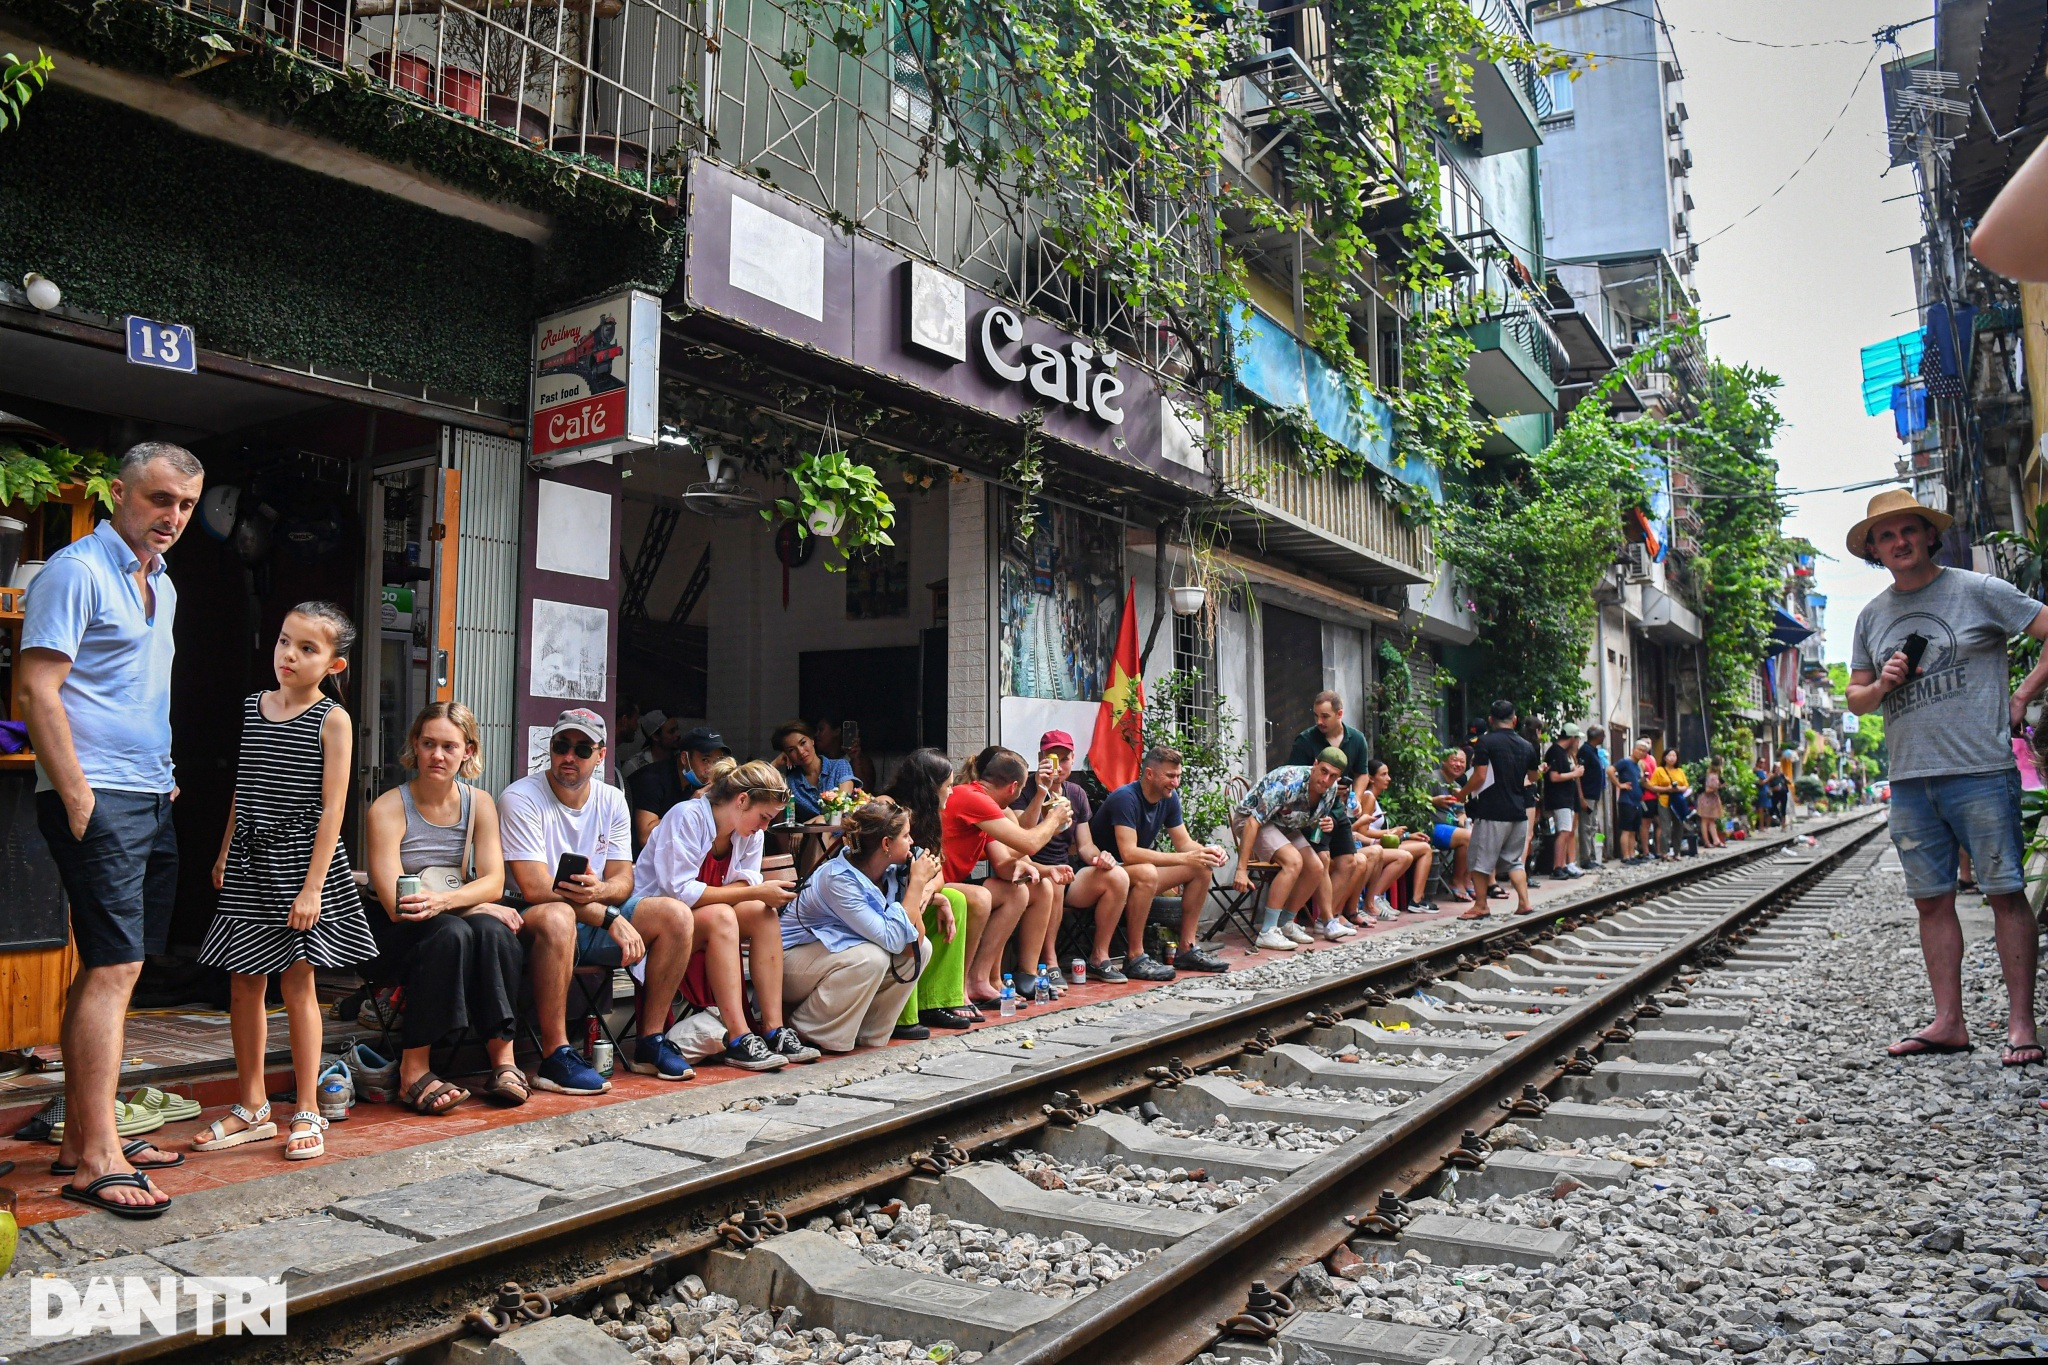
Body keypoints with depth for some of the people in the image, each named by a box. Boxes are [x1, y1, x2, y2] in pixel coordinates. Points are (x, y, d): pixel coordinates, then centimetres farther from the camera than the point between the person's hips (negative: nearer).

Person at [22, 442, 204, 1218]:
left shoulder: (160, 585, 19)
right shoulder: (78, 570, -9)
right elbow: (38, 689, -16)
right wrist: (78, 797, -18)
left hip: (150, 802, 9)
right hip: (97, 800, -9)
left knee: (106, 969, 12)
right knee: (114, 967, -12)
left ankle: (81, 1136, 20)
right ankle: (96, 1160, -8)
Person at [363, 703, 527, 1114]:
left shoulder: (479, 803, 4)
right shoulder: (387, 809, -8)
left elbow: (493, 882, -7)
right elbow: (395, 905, -16)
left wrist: (441, 900, -28)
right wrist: (479, 904, -19)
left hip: (464, 920, 3)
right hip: (403, 938, -3)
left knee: (492, 930, -31)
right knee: (451, 932, -35)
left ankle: (503, 1057, -24)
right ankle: (414, 1070, -29)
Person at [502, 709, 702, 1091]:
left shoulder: (611, 800, 5)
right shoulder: (519, 799, -13)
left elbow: (623, 878, 3)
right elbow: (535, 888, -20)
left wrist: (600, 891, -24)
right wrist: (611, 918, -24)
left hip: (598, 919, 6)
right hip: (533, 921, -6)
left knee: (676, 915, -13)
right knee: (557, 917, -39)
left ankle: (650, 1042, -5)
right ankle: (555, 1057, -31)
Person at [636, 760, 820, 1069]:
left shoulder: (750, 832, 3)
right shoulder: (687, 816, -20)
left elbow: (747, 882, -5)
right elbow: (680, 891, -27)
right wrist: (754, 892, -28)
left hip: (705, 921, 7)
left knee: (764, 913, -20)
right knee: (720, 916, -34)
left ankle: (774, 1030, -23)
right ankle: (738, 1040, -36)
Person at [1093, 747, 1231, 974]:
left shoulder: (1169, 798, 3)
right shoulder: (1125, 798, -24)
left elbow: (1184, 843, 5)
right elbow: (1128, 853, -34)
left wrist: (1209, 852, -18)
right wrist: (1186, 858, -36)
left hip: (1141, 872, 9)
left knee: (1202, 867, -3)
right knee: (1147, 872, -39)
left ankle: (1186, 950, -1)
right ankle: (1135, 958, -28)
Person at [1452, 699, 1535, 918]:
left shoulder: (1485, 742, -9)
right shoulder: (1526, 746, 8)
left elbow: (1480, 777, -14)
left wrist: (1462, 794, 1)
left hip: (1492, 812, -6)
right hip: (1518, 812, 6)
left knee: (1481, 860, 3)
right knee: (1513, 860, 17)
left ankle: (1481, 906, 7)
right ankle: (1524, 902, 10)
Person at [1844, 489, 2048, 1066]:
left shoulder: (1977, 590, 1)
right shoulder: (1871, 616, 14)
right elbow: (1856, 697, 19)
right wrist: (1882, 684, -2)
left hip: (1980, 769, -5)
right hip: (1909, 779, 5)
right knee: (1932, 899, 6)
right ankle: (1949, 1022, 12)